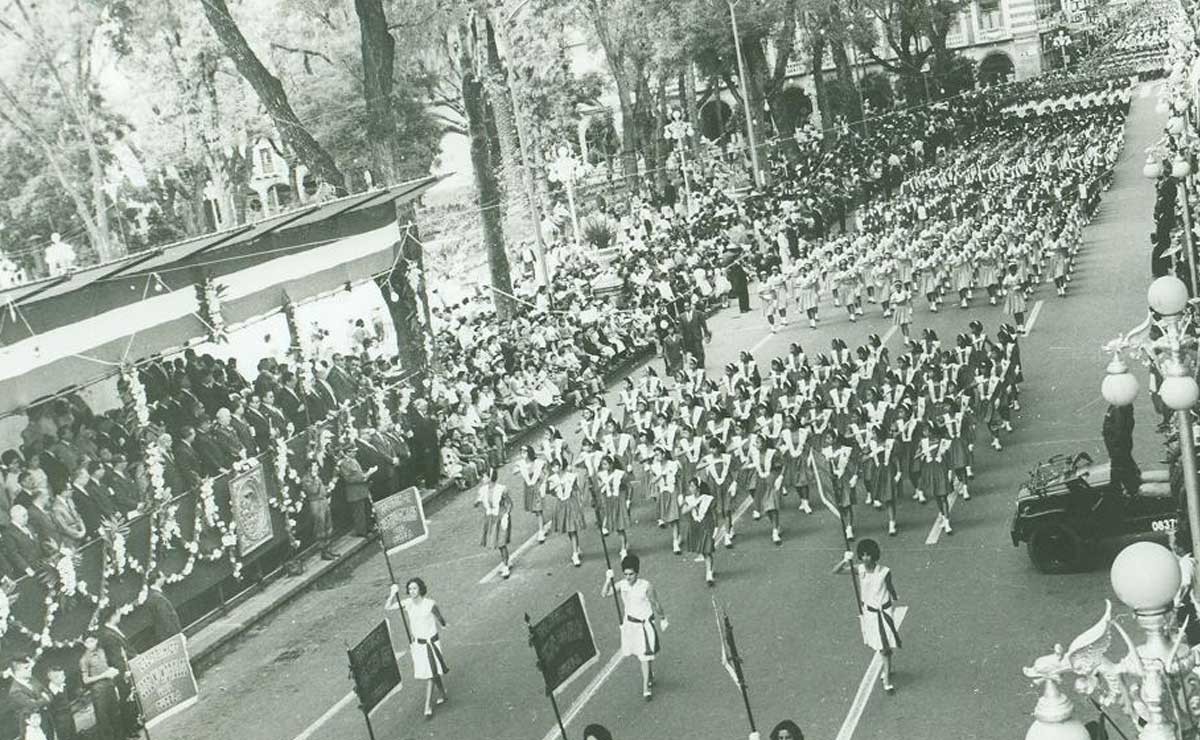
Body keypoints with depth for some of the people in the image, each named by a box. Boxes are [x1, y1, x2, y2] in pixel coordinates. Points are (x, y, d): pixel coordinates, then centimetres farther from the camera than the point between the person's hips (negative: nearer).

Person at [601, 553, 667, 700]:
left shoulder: (646, 586, -20)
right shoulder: (621, 584, -10)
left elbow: (655, 603, -6)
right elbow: (604, 594, -14)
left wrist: (662, 619, 5)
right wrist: (608, 580, -29)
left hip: (645, 623, -5)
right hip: (630, 622, 5)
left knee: (646, 656, -3)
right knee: (637, 653, 19)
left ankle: (646, 687, 8)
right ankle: (650, 675, 46)